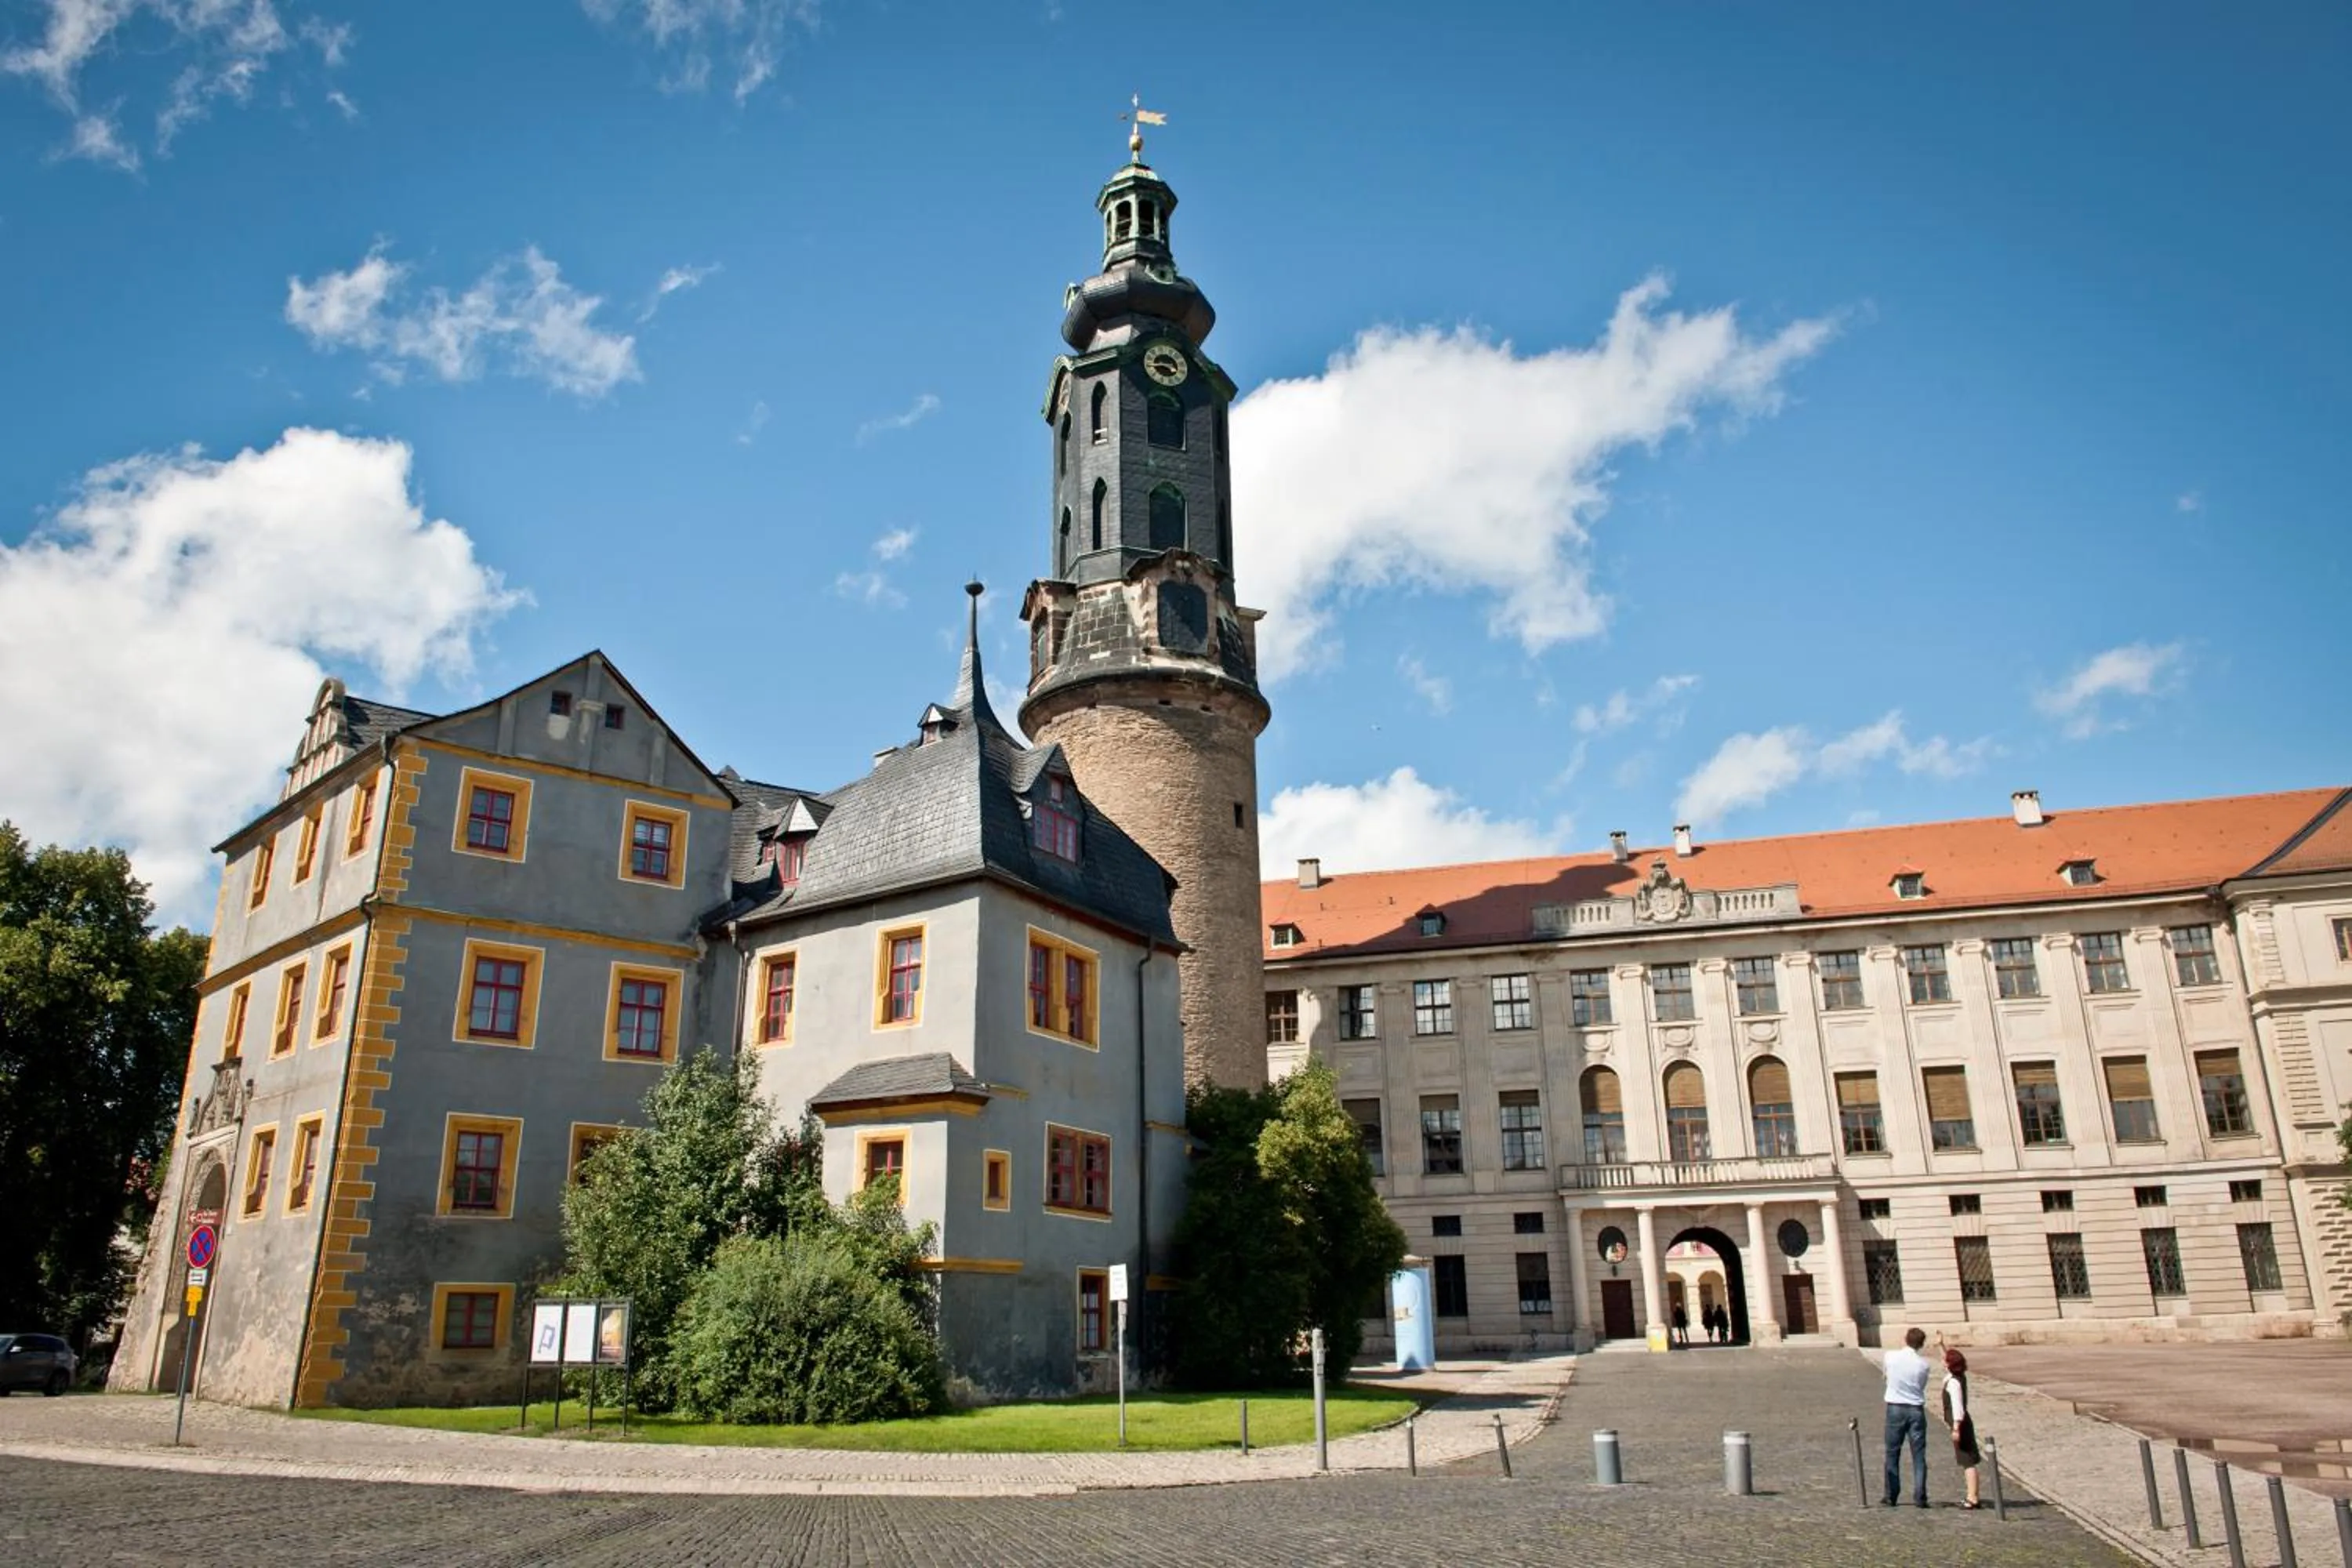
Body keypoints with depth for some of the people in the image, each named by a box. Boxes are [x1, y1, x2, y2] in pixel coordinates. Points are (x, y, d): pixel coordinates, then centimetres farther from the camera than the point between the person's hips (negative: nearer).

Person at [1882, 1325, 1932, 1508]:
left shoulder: (1891, 1356, -7)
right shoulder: (1924, 1364, -7)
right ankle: (1920, 1497, 3)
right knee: (1919, 1455, 6)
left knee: (1893, 1454, 9)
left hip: (1895, 1409, 0)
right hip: (1916, 1410, 0)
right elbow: (1922, 1386, 4)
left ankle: (1891, 1496, 11)